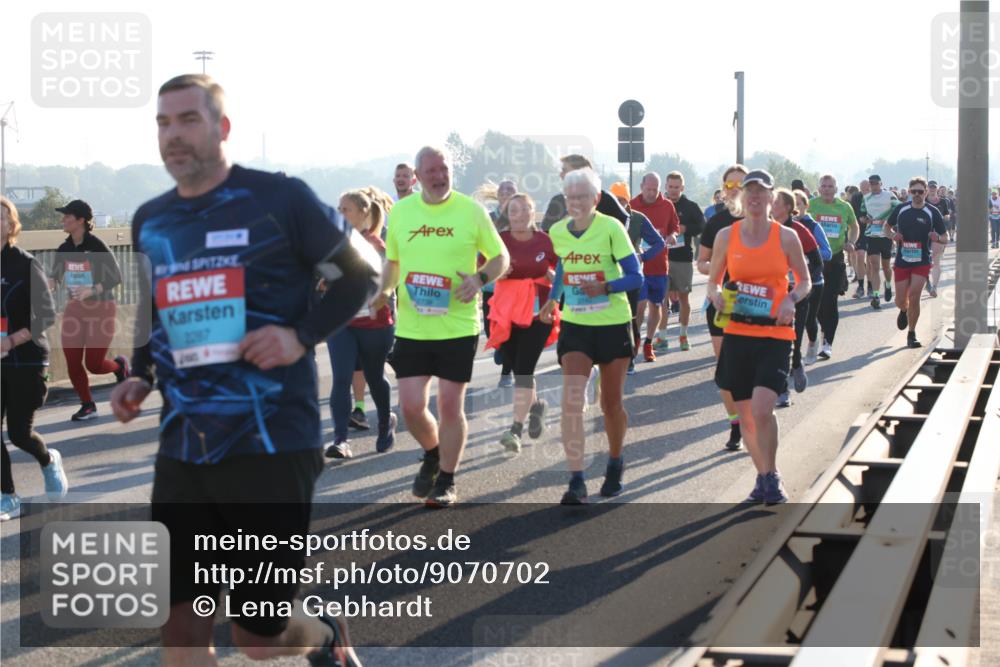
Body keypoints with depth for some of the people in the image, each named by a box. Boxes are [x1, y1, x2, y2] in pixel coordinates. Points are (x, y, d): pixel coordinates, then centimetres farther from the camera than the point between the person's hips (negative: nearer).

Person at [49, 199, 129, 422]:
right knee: (72, 363, -2)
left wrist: (91, 290, -30)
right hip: (75, 309, 5)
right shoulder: (64, 250, 2)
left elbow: (116, 277, -16)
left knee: (94, 365, -5)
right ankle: (88, 406, 15)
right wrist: (48, 284, -13)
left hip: (101, 309, -5)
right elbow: (56, 276, 12)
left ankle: (120, 365, 29)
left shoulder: (97, 247, -15)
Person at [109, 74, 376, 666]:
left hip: (272, 444, -5)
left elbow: (363, 272, 0)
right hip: (183, 450, 5)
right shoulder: (150, 221, 10)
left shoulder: (279, 199, -7)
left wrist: (302, 335, -13)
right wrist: (140, 379, 6)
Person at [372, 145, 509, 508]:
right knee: (411, 406, -1)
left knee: (450, 406, 2)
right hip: (411, 327, 2)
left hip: (459, 326, -2)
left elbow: (501, 258, 4)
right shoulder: (400, 212, 4)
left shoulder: (471, 211, -4)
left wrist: (479, 278, -15)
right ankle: (433, 454, 31)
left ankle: (446, 481, 19)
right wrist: (385, 291, -1)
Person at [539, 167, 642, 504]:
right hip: (575, 326, 2)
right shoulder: (557, 232, 1)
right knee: (571, 400, -15)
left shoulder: (611, 228, -12)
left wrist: (605, 288, -28)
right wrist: (552, 299, 16)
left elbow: (635, 276, -12)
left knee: (611, 403, 11)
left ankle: (615, 464, 37)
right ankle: (576, 481, -15)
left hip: (612, 325, -2)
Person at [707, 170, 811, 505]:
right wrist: (716, 295, -9)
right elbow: (713, 280, 13)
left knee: (762, 408, -19)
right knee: (746, 415, 8)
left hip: (774, 333, -3)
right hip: (738, 333, 3)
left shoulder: (786, 237, -1)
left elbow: (805, 281, 9)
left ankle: (772, 477, 0)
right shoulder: (726, 236, 4)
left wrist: (791, 299, -11)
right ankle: (763, 477, 28)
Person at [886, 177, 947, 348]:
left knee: (914, 297, -13)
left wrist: (938, 238, -20)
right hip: (902, 261, 2)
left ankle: (911, 334, 2)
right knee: (901, 300, 6)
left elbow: (945, 236, 3)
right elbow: (887, 226, 16)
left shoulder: (933, 212, -3)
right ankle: (904, 311, 44)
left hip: (922, 262, -2)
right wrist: (893, 235, -6)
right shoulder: (901, 209, 2)